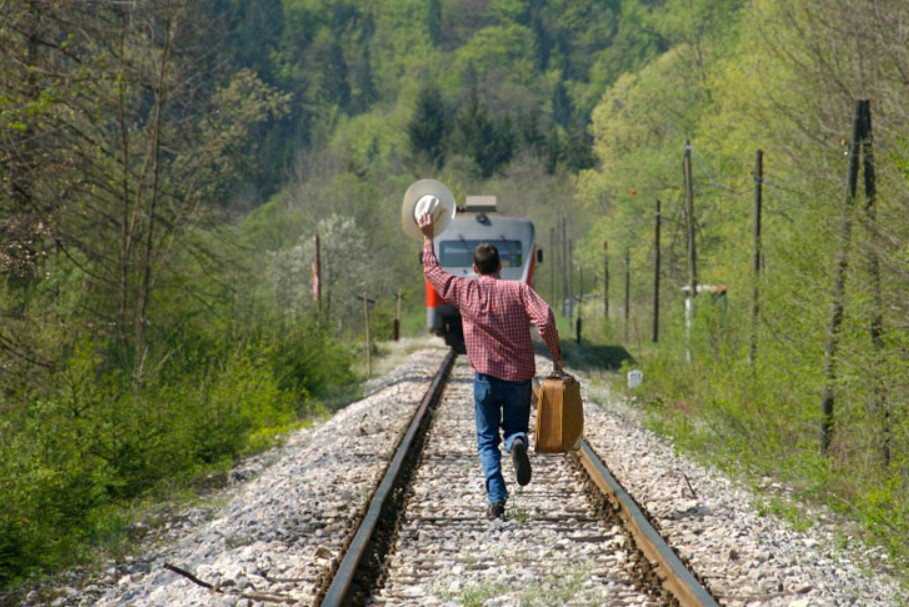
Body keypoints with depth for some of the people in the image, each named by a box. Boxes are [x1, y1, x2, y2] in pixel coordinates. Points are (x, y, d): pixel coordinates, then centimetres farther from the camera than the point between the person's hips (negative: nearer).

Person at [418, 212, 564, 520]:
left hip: (486, 377, 0)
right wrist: (556, 356, -6)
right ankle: (517, 443, -21)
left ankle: (496, 498, -8)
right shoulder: (519, 289, -1)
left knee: (487, 441, 8)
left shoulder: (465, 290, 2)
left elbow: (431, 270, 16)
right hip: (519, 378, 0)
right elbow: (545, 318, -14)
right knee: (514, 429, 16)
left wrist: (428, 238, 28)